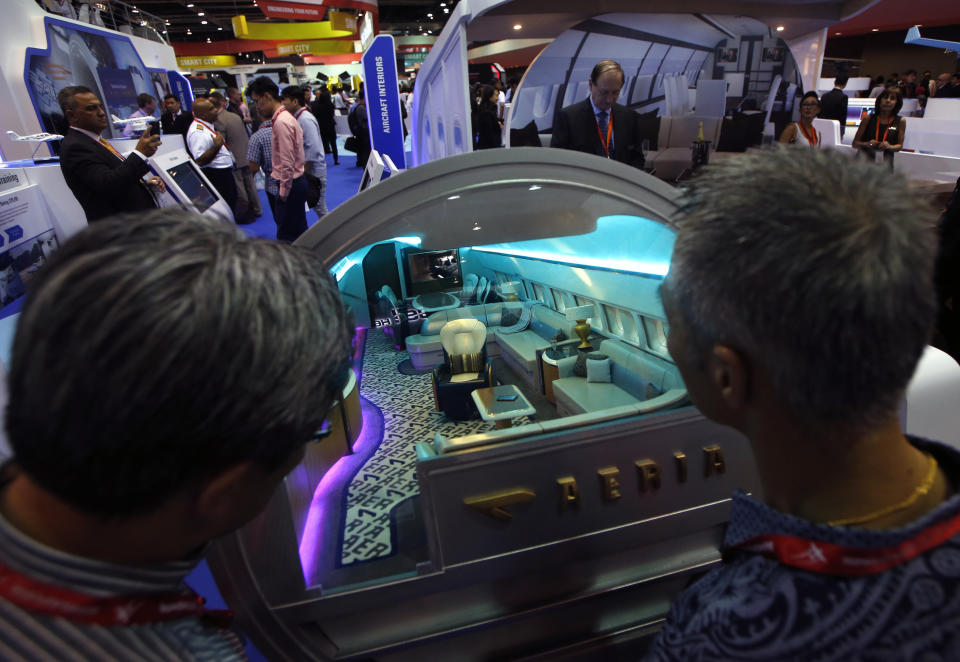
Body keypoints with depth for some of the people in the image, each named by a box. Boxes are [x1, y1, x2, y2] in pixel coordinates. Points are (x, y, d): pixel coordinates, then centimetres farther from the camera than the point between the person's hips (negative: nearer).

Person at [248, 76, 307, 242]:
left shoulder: (281, 122, -17)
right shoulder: (285, 117, 13)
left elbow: (287, 163, -21)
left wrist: (283, 191, -14)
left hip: (290, 184, -10)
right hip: (297, 181, 10)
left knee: (286, 235, -4)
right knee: (299, 230, 18)